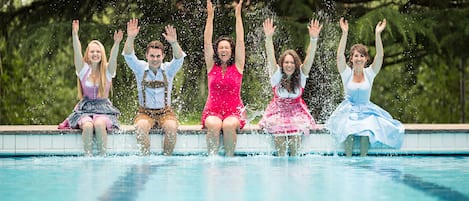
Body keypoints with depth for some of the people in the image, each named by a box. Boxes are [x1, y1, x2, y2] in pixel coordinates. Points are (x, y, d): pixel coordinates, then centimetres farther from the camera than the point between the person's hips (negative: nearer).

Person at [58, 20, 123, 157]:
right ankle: (88, 157, -28)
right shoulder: (84, 69, 5)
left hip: (104, 109, 0)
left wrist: (117, 43, -35)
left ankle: (103, 156, -26)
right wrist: (75, 35, -28)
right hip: (85, 109, 0)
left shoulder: (107, 70, 5)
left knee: (99, 124, -34)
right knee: (88, 126, -33)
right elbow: (77, 53, -11)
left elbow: (113, 58, -15)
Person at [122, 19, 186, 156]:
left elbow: (179, 58, -18)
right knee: (141, 126, -33)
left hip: (165, 112, 0)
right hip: (145, 112, 0)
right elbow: (128, 55, -14)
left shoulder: (169, 69, 1)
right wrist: (130, 38, -34)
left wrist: (174, 43, -40)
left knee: (171, 127, -32)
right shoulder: (140, 68, 2)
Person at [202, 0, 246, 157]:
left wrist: (238, 15, -3)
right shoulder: (211, 66, 9)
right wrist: (210, 16, -3)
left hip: (234, 111, -1)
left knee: (229, 125, -33)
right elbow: (207, 42, 3)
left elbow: (240, 41, 1)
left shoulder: (237, 66, 7)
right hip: (213, 110, 1)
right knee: (213, 125, -33)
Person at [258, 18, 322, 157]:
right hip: (278, 113, -1)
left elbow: (309, 57, -20)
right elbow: (270, 57, -24)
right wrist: (268, 38, -40)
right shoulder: (277, 75, -9)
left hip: (296, 113, 1)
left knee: (295, 153, -10)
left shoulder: (301, 75, -6)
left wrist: (314, 38, -36)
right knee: (280, 153, -10)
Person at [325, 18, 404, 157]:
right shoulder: (346, 73, 0)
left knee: (365, 134, -29)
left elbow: (380, 56, -10)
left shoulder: (369, 73, 3)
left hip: (366, 110, 1)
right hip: (349, 111, -1)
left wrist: (377, 34, -20)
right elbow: (340, 55, -15)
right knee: (348, 132, -31)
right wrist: (345, 33, -24)